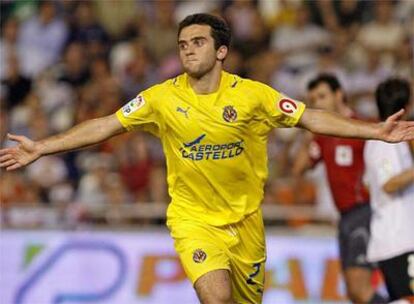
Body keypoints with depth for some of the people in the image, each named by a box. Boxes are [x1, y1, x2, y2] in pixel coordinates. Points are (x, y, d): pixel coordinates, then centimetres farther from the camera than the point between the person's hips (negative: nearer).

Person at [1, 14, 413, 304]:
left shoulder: (252, 95, -7)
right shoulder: (162, 98, -7)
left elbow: (311, 118, -4)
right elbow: (104, 126, -4)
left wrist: (377, 131, -11)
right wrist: (40, 149, -9)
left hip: (245, 219, 2)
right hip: (193, 219, -2)